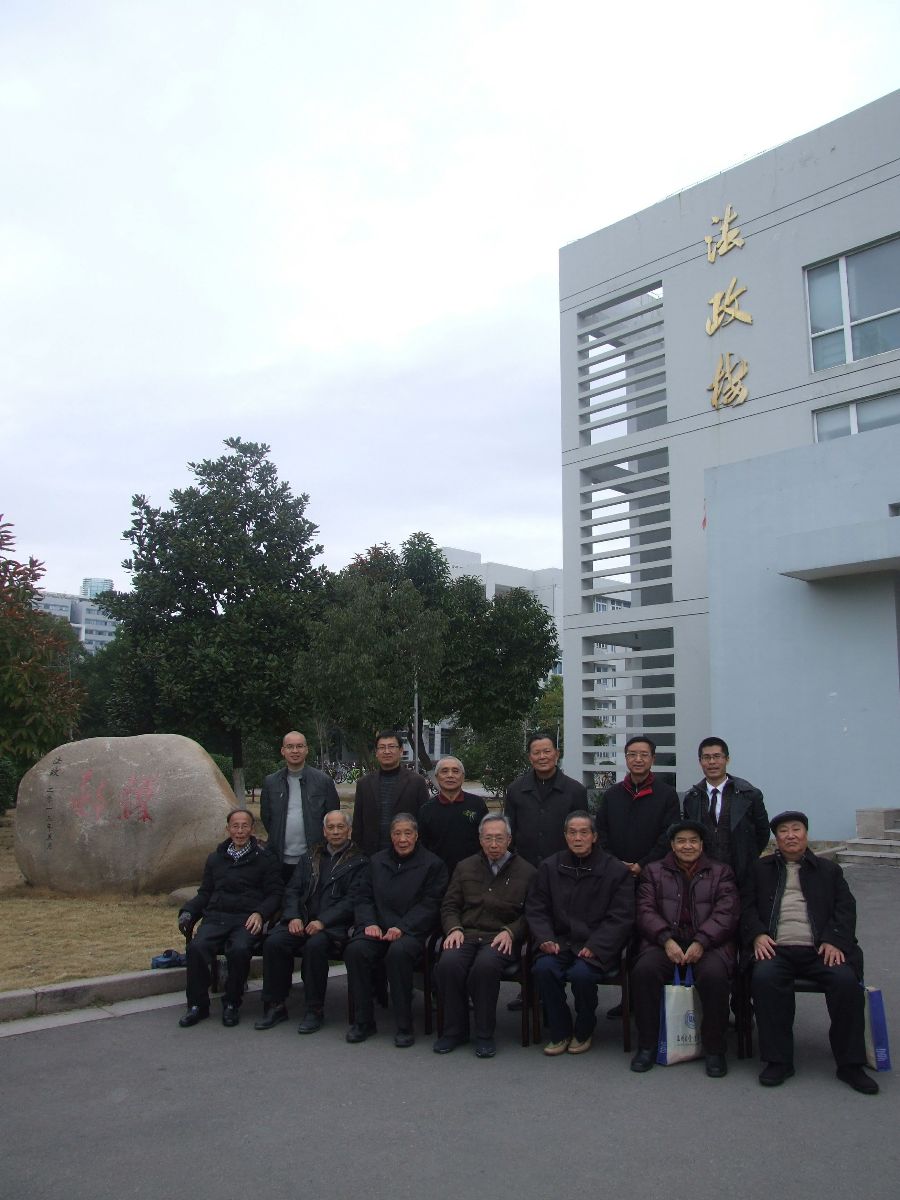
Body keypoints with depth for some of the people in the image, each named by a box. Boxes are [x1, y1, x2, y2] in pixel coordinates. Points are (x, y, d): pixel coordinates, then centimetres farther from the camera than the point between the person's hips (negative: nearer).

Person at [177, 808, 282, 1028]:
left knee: (239, 949, -33)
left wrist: (259, 913, -13)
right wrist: (188, 911, 5)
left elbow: (274, 894, 6)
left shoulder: (265, 859, 10)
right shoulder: (216, 858, 23)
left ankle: (232, 1004, -11)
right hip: (216, 917, 3)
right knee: (197, 947, -27)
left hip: (247, 919, -3)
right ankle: (197, 1005, -10)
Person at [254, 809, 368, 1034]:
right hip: (302, 920, 5)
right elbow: (292, 889, 14)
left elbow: (352, 900, -6)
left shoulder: (359, 862, 5)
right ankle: (275, 1005, -10)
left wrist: (323, 921, -17)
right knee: (274, 942, -23)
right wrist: (293, 917, -5)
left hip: (334, 925, -4)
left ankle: (314, 1009, -19)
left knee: (315, 945, -35)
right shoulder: (310, 857, 22)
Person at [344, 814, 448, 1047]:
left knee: (399, 952, -36)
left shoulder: (432, 864, 5)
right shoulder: (377, 861, 19)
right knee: (356, 950, -27)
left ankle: (404, 1026, -22)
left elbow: (430, 905, -4)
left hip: (412, 931, -4)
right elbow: (362, 896, 15)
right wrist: (369, 923, -5)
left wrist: (402, 927, -16)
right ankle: (363, 1021, -13)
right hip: (377, 928, 4)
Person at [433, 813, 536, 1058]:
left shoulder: (526, 871, 8)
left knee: (485, 964, -36)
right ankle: (455, 1029, -9)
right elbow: (449, 906, 17)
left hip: (501, 938, -3)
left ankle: (484, 1034, -17)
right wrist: (454, 929, -2)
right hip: (466, 934, 3)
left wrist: (510, 932, -11)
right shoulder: (465, 867, 17)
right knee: (448, 963, -30)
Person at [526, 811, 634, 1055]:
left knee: (581, 973, -31)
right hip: (560, 942, 3)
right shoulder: (549, 867, 9)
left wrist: (595, 946, -14)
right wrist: (545, 939, -9)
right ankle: (560, 1033, -4)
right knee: (544, 968, -27)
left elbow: (620, 917, -3)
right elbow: (536, 909, 10)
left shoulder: (616, 870, 1)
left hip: (597, 947, -3)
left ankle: (583, 1032, 0)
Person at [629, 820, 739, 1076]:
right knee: (644, 969, -30)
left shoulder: (721, 872, 15)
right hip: (665, 941, 1)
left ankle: (714, 1049, -13)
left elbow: (726, 913, 1)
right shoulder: (654, 871, 17)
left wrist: (701, 942, -15)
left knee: (714, 974, -33)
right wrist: (667, 940, -14)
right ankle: (647, 1045, -13)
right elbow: (646, 911, 5)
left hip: (708, 943, -1)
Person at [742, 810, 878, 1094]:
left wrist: (835, 940, -8)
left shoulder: (828, 870, 21)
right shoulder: (761, 869, 20)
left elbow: (845, 908, 10)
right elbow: (747, 907, 12)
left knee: (846, 981, -28)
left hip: (820, 949, 1)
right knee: (764, 978, -31)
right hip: (776, 949, 0)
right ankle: (778, 1060, -18)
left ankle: (850, 1064, -12)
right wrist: (757, 935, -8)